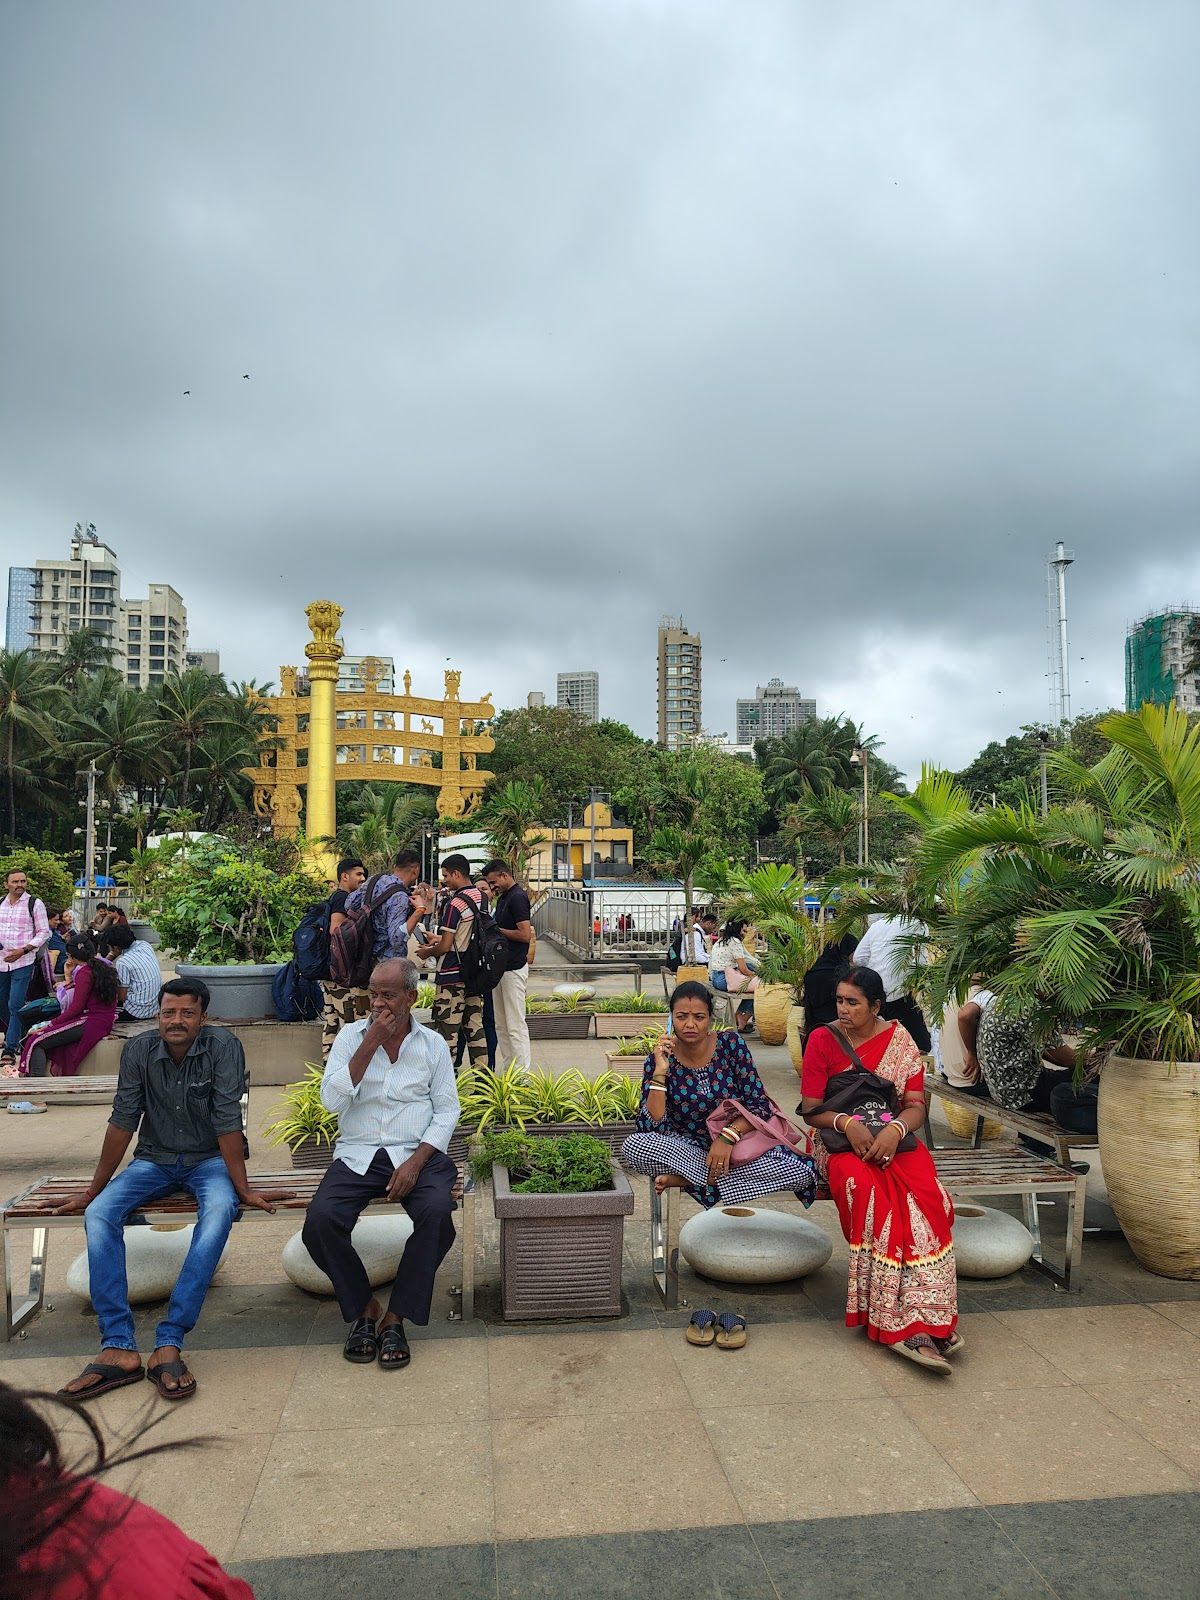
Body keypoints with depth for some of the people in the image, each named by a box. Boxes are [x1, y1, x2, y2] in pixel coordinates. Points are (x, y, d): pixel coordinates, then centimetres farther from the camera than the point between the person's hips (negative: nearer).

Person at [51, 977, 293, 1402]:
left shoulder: (223, 1045, -18)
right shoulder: (139, 1050, -8)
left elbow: (227, 1122, -21)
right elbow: (122, 1122, -3)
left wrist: (244, 1189, -21)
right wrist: (92, 1190, 0)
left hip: (209, 1159, -3)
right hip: (154, 1160, 3)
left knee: (220, 1210, -34)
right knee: (98, 1214, -22)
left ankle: (169, 1344, -32)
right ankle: (118, 1347, -23)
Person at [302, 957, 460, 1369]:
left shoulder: (433, 1044, 5)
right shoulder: (351, 1035, 5)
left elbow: (447, 1111, 2)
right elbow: (331, 1100, -7)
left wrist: (415, 1162, -12)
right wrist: (370, 1045, -13)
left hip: (416, 1152, -1)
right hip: (357, 1155, 1)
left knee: (437, 1213, -31)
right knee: (320, 1221, -26)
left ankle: (395, 1318, -11)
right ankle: (363, 1308, 0)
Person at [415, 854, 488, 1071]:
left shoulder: (455, 904, -17)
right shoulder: (481, 897, 7)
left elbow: (445, 947, -17)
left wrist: (427, 952, 2)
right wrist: (441, 939, 18)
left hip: (452, 975, -8)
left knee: (446, 1030, -2)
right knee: (475, 1025, 11)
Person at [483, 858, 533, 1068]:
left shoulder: (518, 897, -14)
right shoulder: (503, 898, 15)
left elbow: (525, 934, -21)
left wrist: (496, 930, -13)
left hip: (514, 969, -10)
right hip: (500, 967, 10)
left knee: (515, 1025, -6)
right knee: (501, 1025, 13)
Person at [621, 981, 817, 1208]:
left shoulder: (731, 1045, -6)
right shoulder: (659, 1060, -7)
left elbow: (760, 1105, -6)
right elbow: (652, 1127, -15)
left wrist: (728, 1136, -22)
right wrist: (660, 1071, -22)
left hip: (736, 1145, 1)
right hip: (686, 1147, -1)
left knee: (802, 1171, -25)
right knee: (632, 1146, -29)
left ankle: (689, 1178, -17)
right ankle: (718, 1175, -18)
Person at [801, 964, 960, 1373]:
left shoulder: (900, 1040, 7)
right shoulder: (822, 1039, 1)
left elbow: (916, 1106, 3)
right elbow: (810, 1110, -1)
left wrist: (895, 1129, -18)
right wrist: (847, 1122, -20)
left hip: (894, 1140, 2)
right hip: (841, 1142, -2)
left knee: (925, 1197, -30)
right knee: (874, 1198, -33)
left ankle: (924, 1317, -26)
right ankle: (898, 1324, -28)